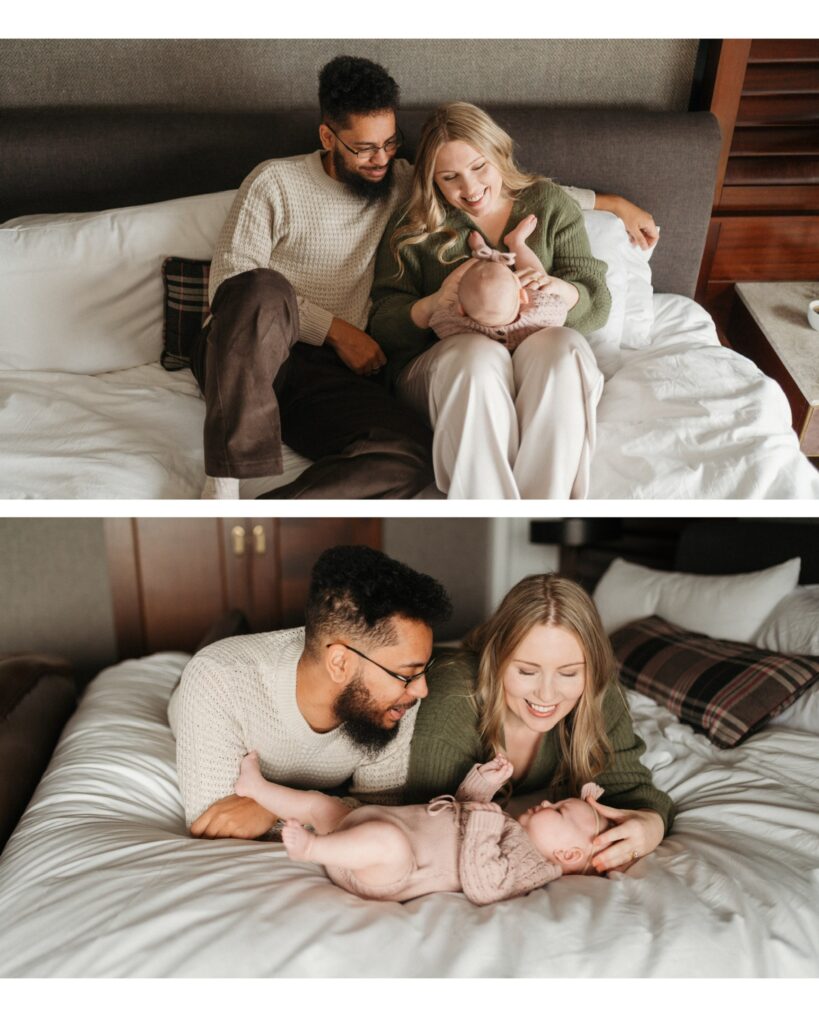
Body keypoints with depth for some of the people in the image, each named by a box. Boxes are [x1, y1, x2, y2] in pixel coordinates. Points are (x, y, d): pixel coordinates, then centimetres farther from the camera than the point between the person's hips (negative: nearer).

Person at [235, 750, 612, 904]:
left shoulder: (528, 861, -10)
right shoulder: (507, 829, 18)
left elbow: (479, 885, -27)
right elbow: (463, 808, 30)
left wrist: (484, 826, -24)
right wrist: (487, 780, 15)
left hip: (381, 878, -10)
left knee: (389, 840, -42)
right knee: (319, 802, 18)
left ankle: (311, 847, -26)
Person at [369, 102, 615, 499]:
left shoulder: (550, 205, 14)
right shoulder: (412, 226, 11)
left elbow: (597, 304, 8)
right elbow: (383, 324, 4)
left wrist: (563, 290, -16)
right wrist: (433, 304, -18)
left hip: (541, 366, 2)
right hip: (440, 365, -1)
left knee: (562, 344, -33)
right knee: (480, 355, -36)